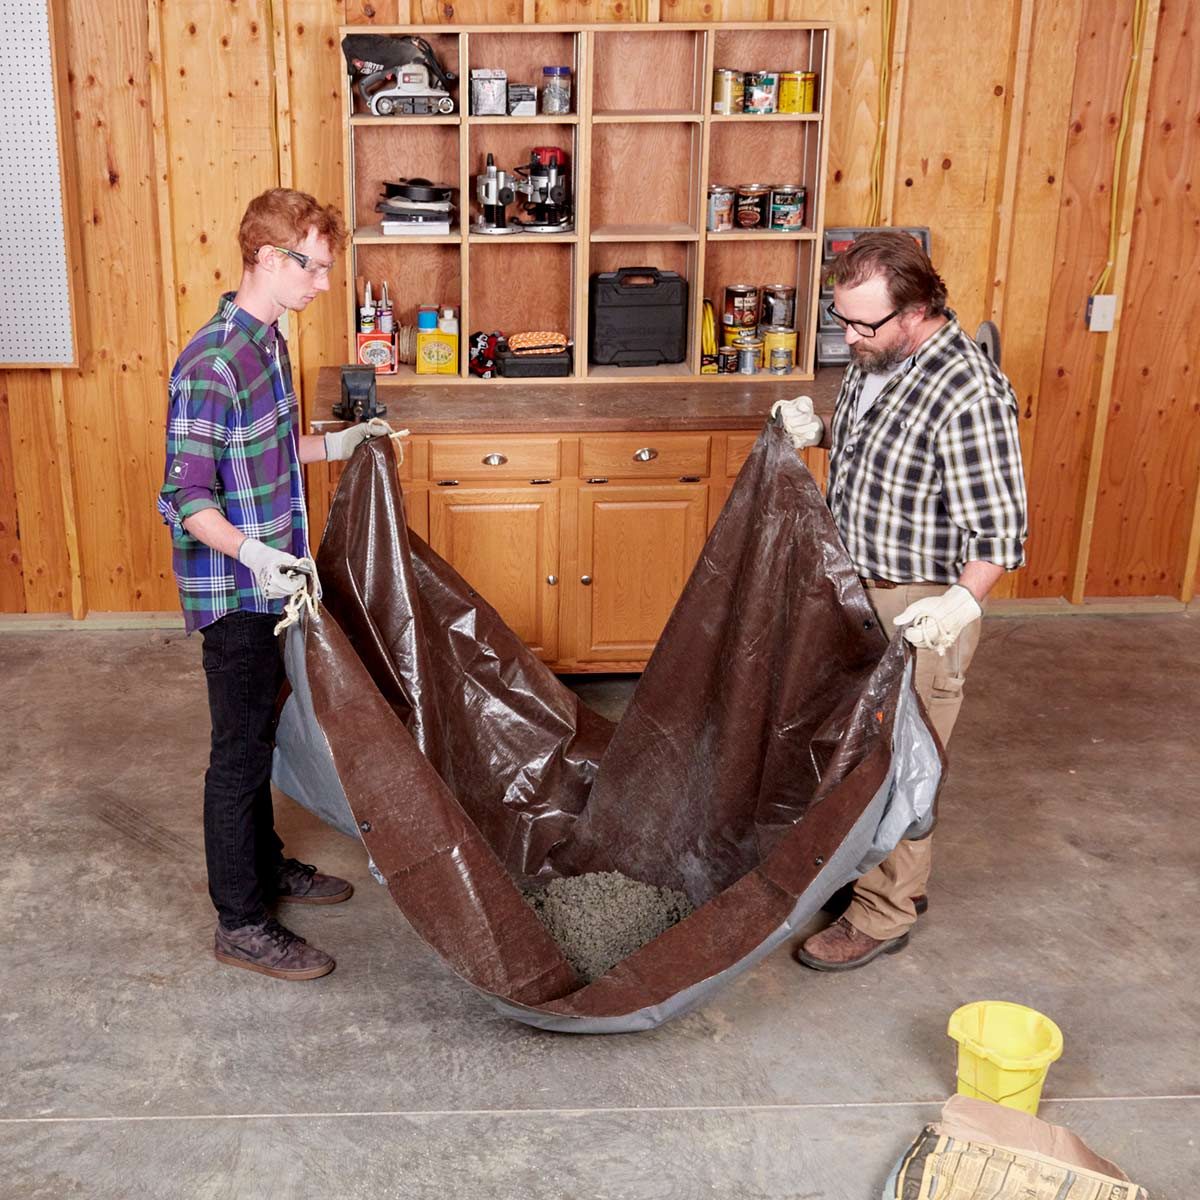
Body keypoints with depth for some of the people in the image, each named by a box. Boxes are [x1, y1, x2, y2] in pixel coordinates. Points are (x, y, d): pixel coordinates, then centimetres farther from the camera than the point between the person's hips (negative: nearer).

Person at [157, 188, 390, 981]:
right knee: (241, 752, 2)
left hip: (269, 586, 9)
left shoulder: (267, 343, 8)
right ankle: (242, 924, 15)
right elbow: (185, 499, -25)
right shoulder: (213, 366, -23)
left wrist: (336, 446, 21)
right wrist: (252, 552, -39)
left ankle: (266, 866, 39)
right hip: (235, 594, -9)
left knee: (257, 736, 22)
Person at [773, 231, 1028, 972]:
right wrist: (820, 433, 1)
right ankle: (884, 869, 42)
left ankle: (884, 915, 20)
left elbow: (999, 528, -23)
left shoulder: (968, 394, -25)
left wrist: (963, 601, -37)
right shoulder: (876, 359, 1)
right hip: (858, 588, 9)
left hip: (920, 611, -9)